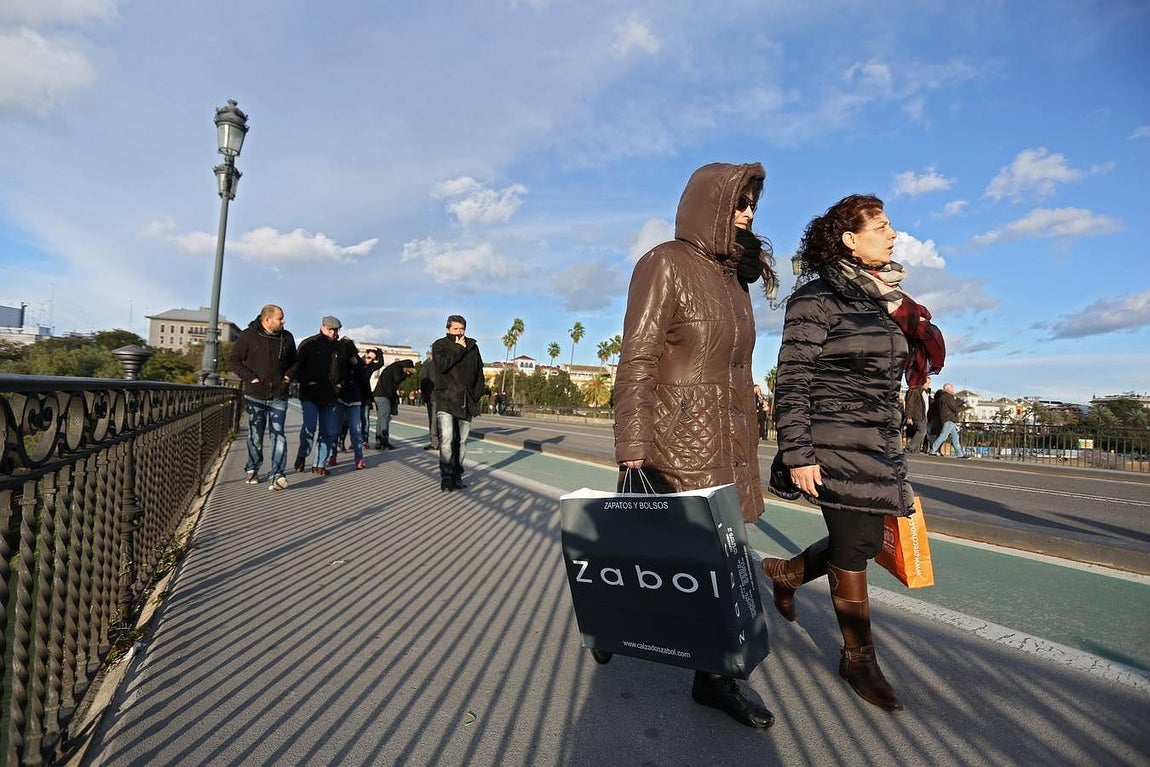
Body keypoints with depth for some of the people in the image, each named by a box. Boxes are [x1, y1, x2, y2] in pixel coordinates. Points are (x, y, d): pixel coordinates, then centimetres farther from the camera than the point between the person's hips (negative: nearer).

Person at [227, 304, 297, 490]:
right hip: (255, 395, -1)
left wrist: (289, 375, 3)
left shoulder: (287, 337, 7)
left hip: (279, 396, 2)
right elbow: (233, 360, -1)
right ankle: (252, 470, 29)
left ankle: (276, 476, -12)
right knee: (255, 436, 10)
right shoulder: (249, 335, -4)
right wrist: (249, 377, -11)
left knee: (278, 434, -8)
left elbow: (294, 361, 21)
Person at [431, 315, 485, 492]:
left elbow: (479, 371, 16)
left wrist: (477, 393, 6)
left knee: (462, 440, 5)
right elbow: (441, 365, -13)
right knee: (447, 439, -14)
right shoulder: (440, 345, 5)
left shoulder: (472, 346, 14)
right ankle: (446, 478, -9)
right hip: (446, 399, -3)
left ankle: (457, 476, 13)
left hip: (466, 401, 4)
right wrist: (458, 348, -8)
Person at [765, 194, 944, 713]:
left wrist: (893, 448, 15)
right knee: (853, 550, 2)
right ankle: (858, 658, 22)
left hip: (879, 445, 8)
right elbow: (793, 380, -15)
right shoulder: (818, 298, -10)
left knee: (864, 543, 13)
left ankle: (786, 572, 38)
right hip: (836, 446, -8)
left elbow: (891, 378, 19)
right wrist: (797, 454, -19)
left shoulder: (887, 299, 14)